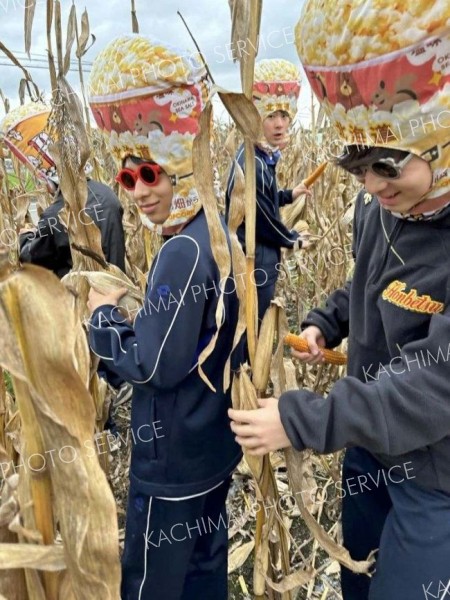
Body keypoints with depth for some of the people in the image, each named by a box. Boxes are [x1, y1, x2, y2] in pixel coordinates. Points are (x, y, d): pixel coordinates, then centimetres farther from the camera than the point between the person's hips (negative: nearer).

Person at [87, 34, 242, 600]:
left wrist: (103, 316, -10)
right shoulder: (218, 235, 2)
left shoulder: (182, 252, -26)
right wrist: (130, 318, 3)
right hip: (211, 446, 9)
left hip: (172, 461, -9)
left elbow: (155, 366, -23)